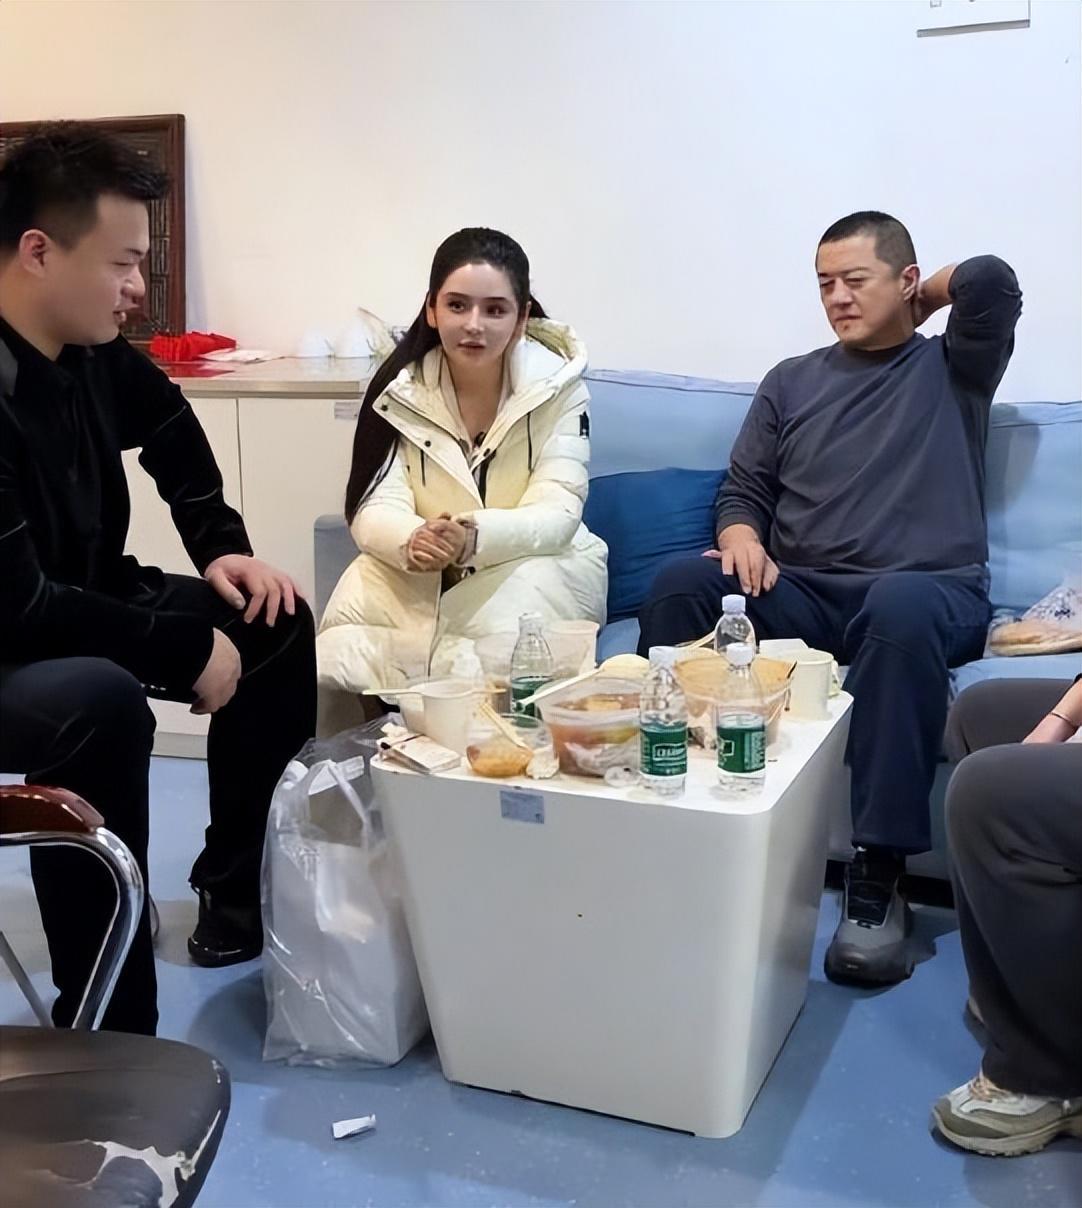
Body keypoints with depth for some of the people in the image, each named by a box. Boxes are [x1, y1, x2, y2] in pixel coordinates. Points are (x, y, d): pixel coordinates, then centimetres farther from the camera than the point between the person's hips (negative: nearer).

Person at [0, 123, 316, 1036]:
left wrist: (221, 548, 7)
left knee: (274, 622, 7)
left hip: (75, 608, 9)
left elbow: (168, 428, 18)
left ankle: (242, 892, 15)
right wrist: (186, 647, -23)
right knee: (99, 702, -38)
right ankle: (108, 1037, -24)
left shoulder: (91, 350, -4)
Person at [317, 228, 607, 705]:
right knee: (339, 658, -27)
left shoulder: (557, 384, -10)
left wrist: (474, 536, -39)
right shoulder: (400, 386, -5)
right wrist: (411, 541, -38)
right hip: (418, 572, 2)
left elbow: (556, 514, -17)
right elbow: (374, 509, -12)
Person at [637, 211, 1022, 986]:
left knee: (899, 605, -40)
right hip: (801, 597, 3)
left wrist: (923, 302, 14)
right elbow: (744, 489, 15)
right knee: (683, 582, -25)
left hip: (930, 593, -3)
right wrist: (741, 536, -7)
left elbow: (993, 280, -7)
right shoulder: (792, 381, 21)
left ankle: (878, 879, -35)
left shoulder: (954, 368, 12)